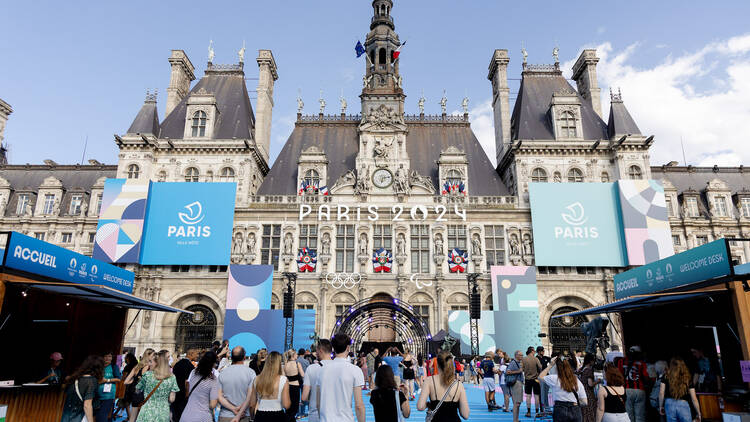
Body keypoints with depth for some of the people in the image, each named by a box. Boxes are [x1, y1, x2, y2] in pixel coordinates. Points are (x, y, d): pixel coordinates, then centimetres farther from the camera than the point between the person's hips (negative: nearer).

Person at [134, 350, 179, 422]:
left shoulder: (147, 375, -7)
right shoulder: (172, 377, -4)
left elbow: (137, 390, 8)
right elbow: (171, 399, -4)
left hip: (147, 413, -1)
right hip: (164, 414, 2)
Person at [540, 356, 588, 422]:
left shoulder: (555, 379, -6)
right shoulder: (577, 381, 2)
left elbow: (541, 376, 12)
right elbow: (584, 402, 4)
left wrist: (551, 365, 11)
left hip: (560, 410, -3)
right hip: (576, 411, 3)